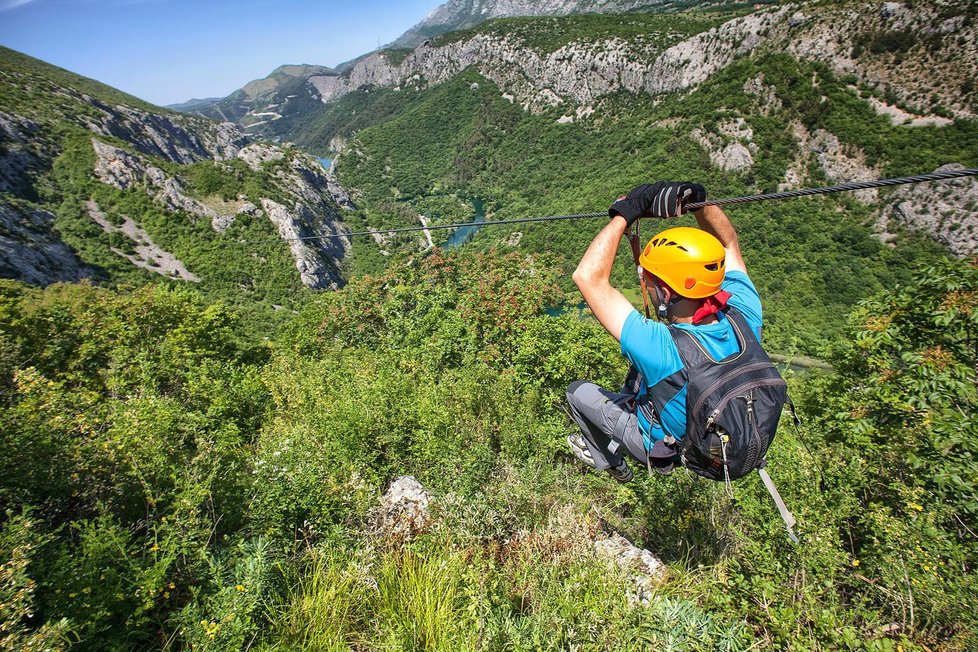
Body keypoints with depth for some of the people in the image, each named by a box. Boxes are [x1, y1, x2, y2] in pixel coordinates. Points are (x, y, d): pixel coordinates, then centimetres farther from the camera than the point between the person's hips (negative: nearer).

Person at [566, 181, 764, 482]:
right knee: (644, 377, 29)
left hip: (666, 443, -5)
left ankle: (610, 460, 40)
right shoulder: (744, 313, -28)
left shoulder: (663, 350, -46)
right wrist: (699, 200, -23)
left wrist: (625, 213, -36)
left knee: (577, 391, 11)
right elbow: (727, 243, -9)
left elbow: (588, 277, -44)